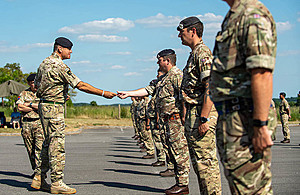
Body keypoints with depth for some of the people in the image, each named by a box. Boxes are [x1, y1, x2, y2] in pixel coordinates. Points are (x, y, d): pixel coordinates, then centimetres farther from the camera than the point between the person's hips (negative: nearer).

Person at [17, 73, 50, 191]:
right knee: (31, 152, 6)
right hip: (27, 124, 2)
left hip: (41, 123, -2)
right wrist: (38, 107, -2)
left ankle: (39, 177, -25)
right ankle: (36, 171, 20)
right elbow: (20, 107, 0)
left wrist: (31, 104, -3)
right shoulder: (24, 94, 16)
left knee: (41, 151, -17)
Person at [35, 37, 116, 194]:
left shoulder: (45, 63, 13)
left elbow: (36, 83, 22)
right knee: (57, 145, -6)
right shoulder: (59, 66, -16)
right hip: (54, 108, -10)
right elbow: (80, 85, -19)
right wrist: (103, 93, -14)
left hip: (44, 106, 10)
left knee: (49, 143, 15)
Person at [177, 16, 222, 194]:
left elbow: (209, 89, -21)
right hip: (194, 114, 11)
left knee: (206, 160, -8)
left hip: (202, 113, -11)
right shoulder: (194, 54, 20)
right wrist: (186, 114, 22)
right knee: (198, 160, 14)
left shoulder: (203, 54, -13)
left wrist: (204, 119, -24)